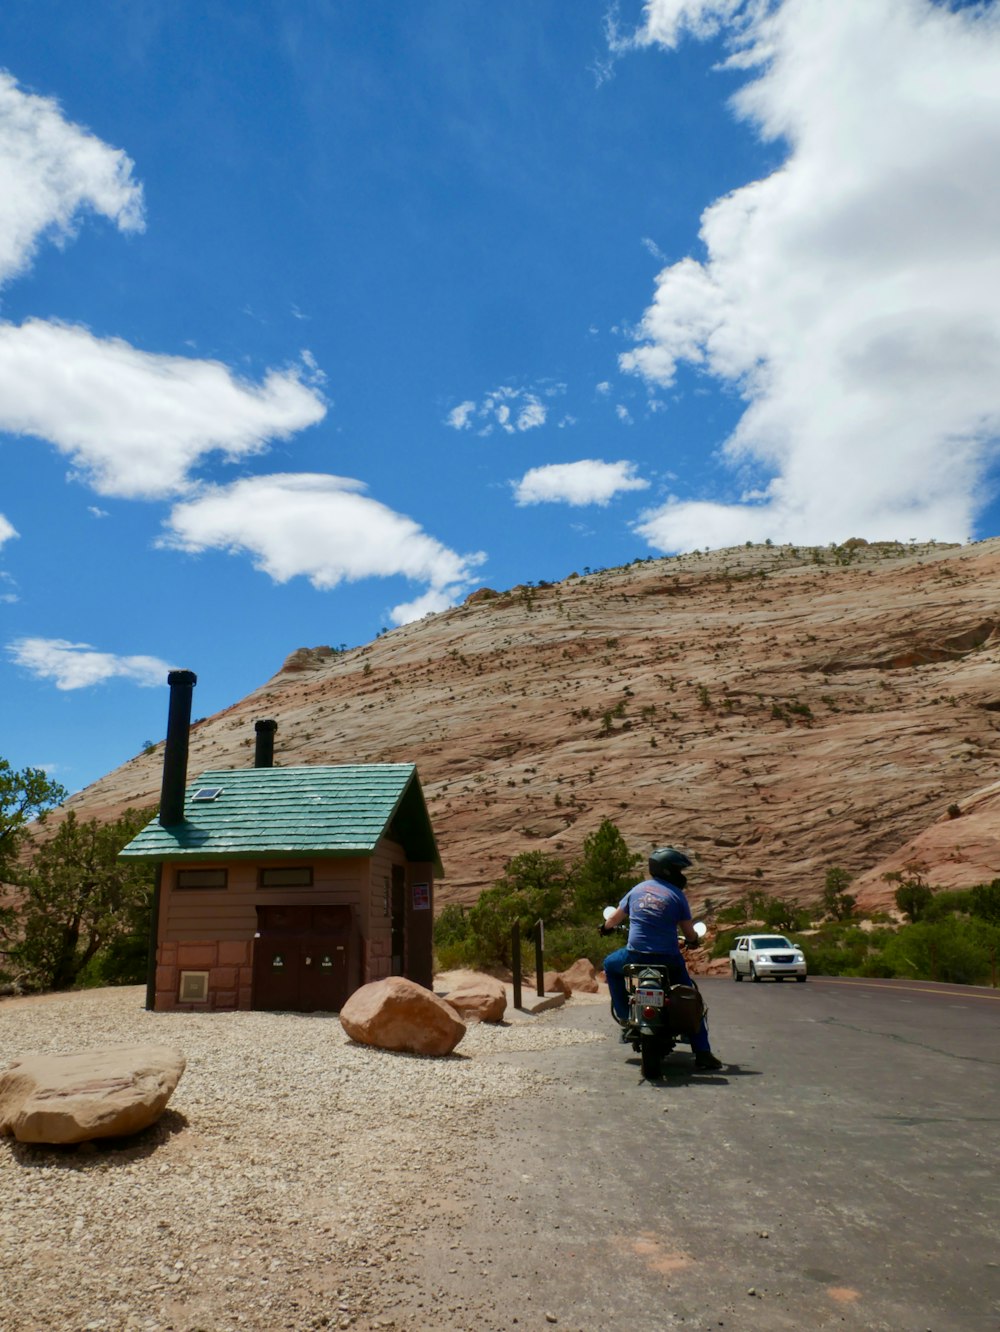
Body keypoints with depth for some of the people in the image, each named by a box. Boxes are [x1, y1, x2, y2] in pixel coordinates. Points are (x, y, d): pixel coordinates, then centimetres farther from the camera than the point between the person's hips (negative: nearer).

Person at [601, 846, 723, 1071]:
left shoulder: (637, 890, 9)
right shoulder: (676, 895, -1)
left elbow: (615, 918, 20)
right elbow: (689, 933, 2)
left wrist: (606, 928, 42)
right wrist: (694, 941, 25)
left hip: (635, 956, 2)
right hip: (668, 959, -1)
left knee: (610, 964, 30)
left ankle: (625, 1018, 22)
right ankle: (702, 1053, 10)